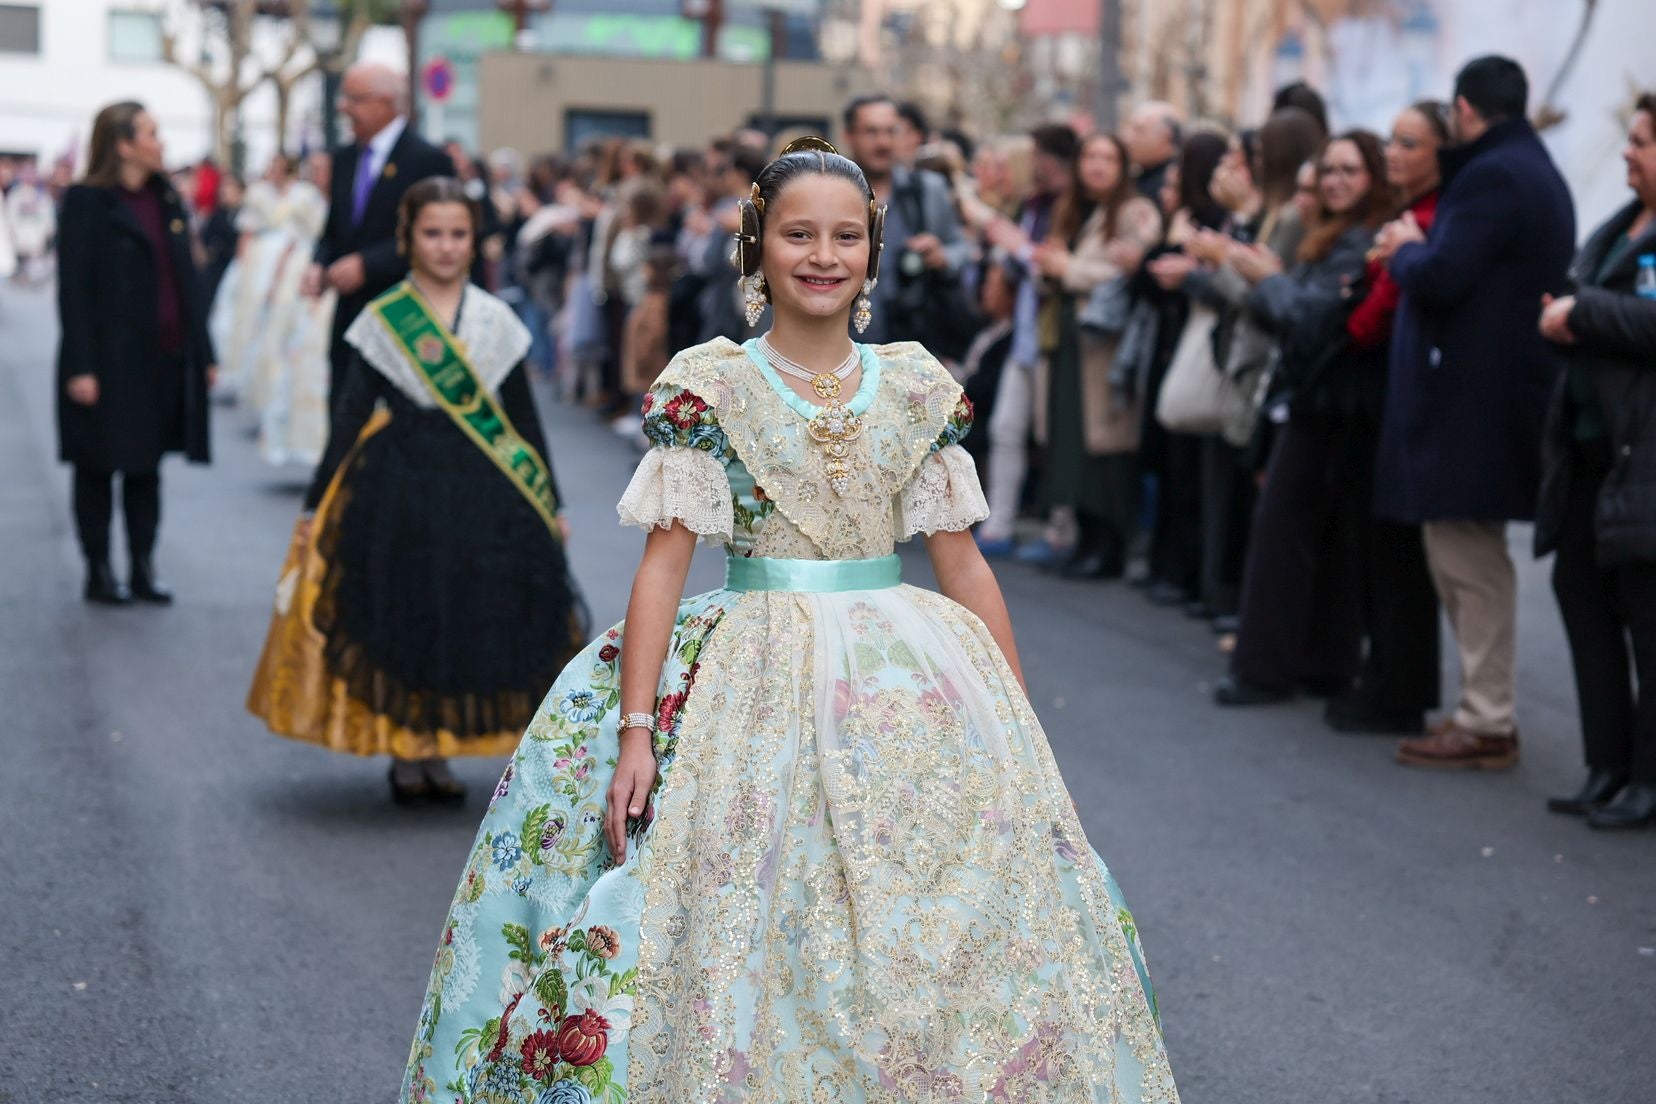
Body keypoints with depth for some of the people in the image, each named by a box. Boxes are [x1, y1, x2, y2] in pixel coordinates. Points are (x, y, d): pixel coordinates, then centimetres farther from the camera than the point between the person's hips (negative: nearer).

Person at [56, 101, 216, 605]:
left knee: (147, 467, 11)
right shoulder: (87, 202, -7)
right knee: (98, 468, 4)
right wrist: (80, 366, -17)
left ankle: (143, 569, 17)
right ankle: (99, 573, 12)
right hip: (108, 358, -6)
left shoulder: (169, 202, 11)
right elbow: (72, 287, -11)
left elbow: (187, 281, 14)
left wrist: (203, 351, 10)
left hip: (164, 358, 6)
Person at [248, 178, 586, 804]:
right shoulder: (383, 321, -1)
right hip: (399, 490, -2)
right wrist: (317, 506, -2)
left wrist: (551, 506, 9)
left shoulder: (497, 322, 5)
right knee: (401, 618, 3)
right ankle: (404, 757, 16)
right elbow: (351, 417, 0)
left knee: (466, 624, 4)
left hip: (482, 495, 2)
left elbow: (523, 418, 9)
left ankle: (437, 753, 18)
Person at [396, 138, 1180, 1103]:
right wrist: (634, 731, -13)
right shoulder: (709, 387, -1)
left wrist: (1022, 728, 6)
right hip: (753, 685, -3)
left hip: (903, 683, 3)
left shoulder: (919, 389, 6)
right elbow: (665, 560, -6)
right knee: (751, 939, -5)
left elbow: (964, 565, 8)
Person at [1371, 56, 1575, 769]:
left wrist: (1404, 249, -3)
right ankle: (1485, 708, 20)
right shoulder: (1535, 170, 18)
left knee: (1469, 560, -5)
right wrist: (1417, 251, 15)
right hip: (1503, 389, 10)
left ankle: (1487, 724, -1)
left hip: (1471, 403, -10)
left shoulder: (1491, 177, -15)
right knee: (1465, 558, 14)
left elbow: (1438, 279, -23)